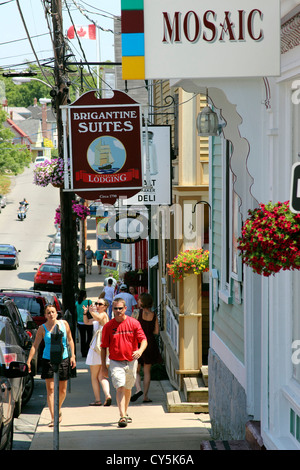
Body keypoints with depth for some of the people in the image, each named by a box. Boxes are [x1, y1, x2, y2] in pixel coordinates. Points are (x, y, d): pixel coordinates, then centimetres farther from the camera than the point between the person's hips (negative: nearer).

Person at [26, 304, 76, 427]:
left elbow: (70, 340, 11)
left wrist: (73, 356, 3)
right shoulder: (42, 328, -3)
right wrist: (28, 361, -9)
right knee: (50, 389, -9)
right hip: (48, 360, -2)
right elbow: (35, 345, -3)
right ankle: (53, 418, -11)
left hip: (63, 359, 2)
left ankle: (58, 409, 37)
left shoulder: (64, 324, 2)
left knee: (62, 390, 9)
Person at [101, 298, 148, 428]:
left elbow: (143, 340, -5)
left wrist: (140, 350, -27)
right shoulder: (108, 326, -3)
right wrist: (104, 366, -1)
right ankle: (122, 417, -24)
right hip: (116, 362, -2)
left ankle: (125, 413, 38)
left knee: (128, 388, 18)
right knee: (120, 388, -17)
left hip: (131, 362, 2)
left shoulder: (134, 323, -2)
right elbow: (104, 347, 2)